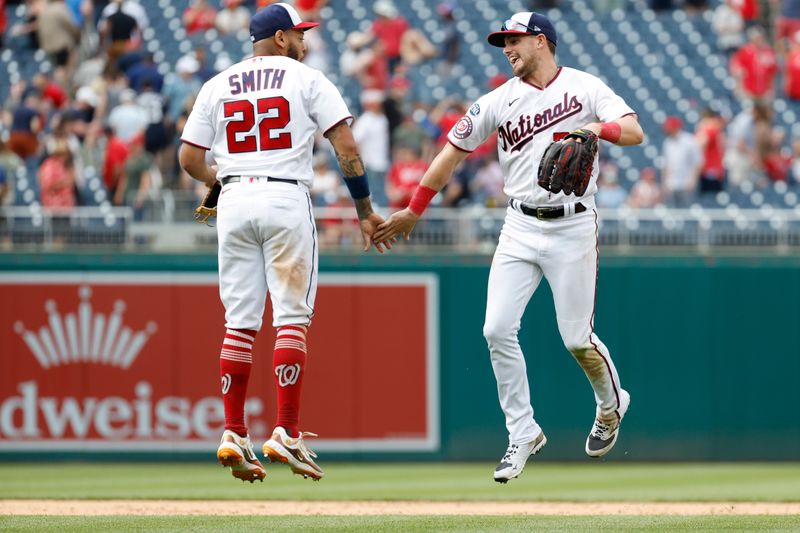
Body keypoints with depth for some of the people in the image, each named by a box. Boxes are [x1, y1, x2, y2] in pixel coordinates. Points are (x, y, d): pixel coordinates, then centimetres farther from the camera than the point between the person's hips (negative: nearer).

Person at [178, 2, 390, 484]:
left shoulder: (217, 86, 13)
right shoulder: (306, 79, 3)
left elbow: (190, 159, 9)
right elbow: (346, 146, -5)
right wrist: (365, 211, 1)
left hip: (234, 203, 4)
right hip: (287, 200, -4)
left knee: (240, 323, 7)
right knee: (292, 318, -2)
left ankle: (234, 435, 3)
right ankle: (286, 434, -9)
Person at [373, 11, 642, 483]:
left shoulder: (585, 88, -3)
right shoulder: (500, 100, 7)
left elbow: (635, 132, -14)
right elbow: (454, 150, 11)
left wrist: (597, 129, -35)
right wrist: (414, 210, 10)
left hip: (572, 227, -4)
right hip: (520, 227, 4)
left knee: (577, 338, -2)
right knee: (498, 330, -9)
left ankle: (611, 405, 29)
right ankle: (523, 434, 2)